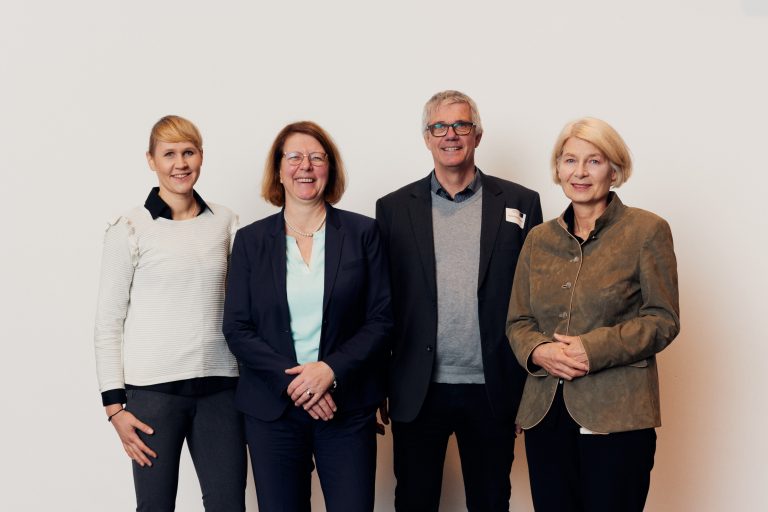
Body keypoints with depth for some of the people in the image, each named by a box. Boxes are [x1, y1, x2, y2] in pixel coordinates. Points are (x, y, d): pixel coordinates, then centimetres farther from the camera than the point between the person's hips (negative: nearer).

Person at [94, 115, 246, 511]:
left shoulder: (225, 222, 7)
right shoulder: (129, 228, -3)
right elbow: (108, 322, -1)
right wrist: (114, 403, -6)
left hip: (219, 386, 3)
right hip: (153, 388, -3)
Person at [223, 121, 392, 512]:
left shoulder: (362, 233, 3)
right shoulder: (250, 240, 5)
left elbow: (381, 318, 0)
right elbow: (236, 329, 1)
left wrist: (332, 370, -14)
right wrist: (290, 381, -12)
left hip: (348, 408, -1)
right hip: (272, 409, 1)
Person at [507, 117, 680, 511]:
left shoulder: (647, 231, 0)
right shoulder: (539, 239, 13)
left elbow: (663, 319, -4)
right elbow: (517, 322, 13)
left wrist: (594, 349, -15)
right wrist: (539, 351, -9)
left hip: (617, 416, -4)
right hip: (544, 413, 4)